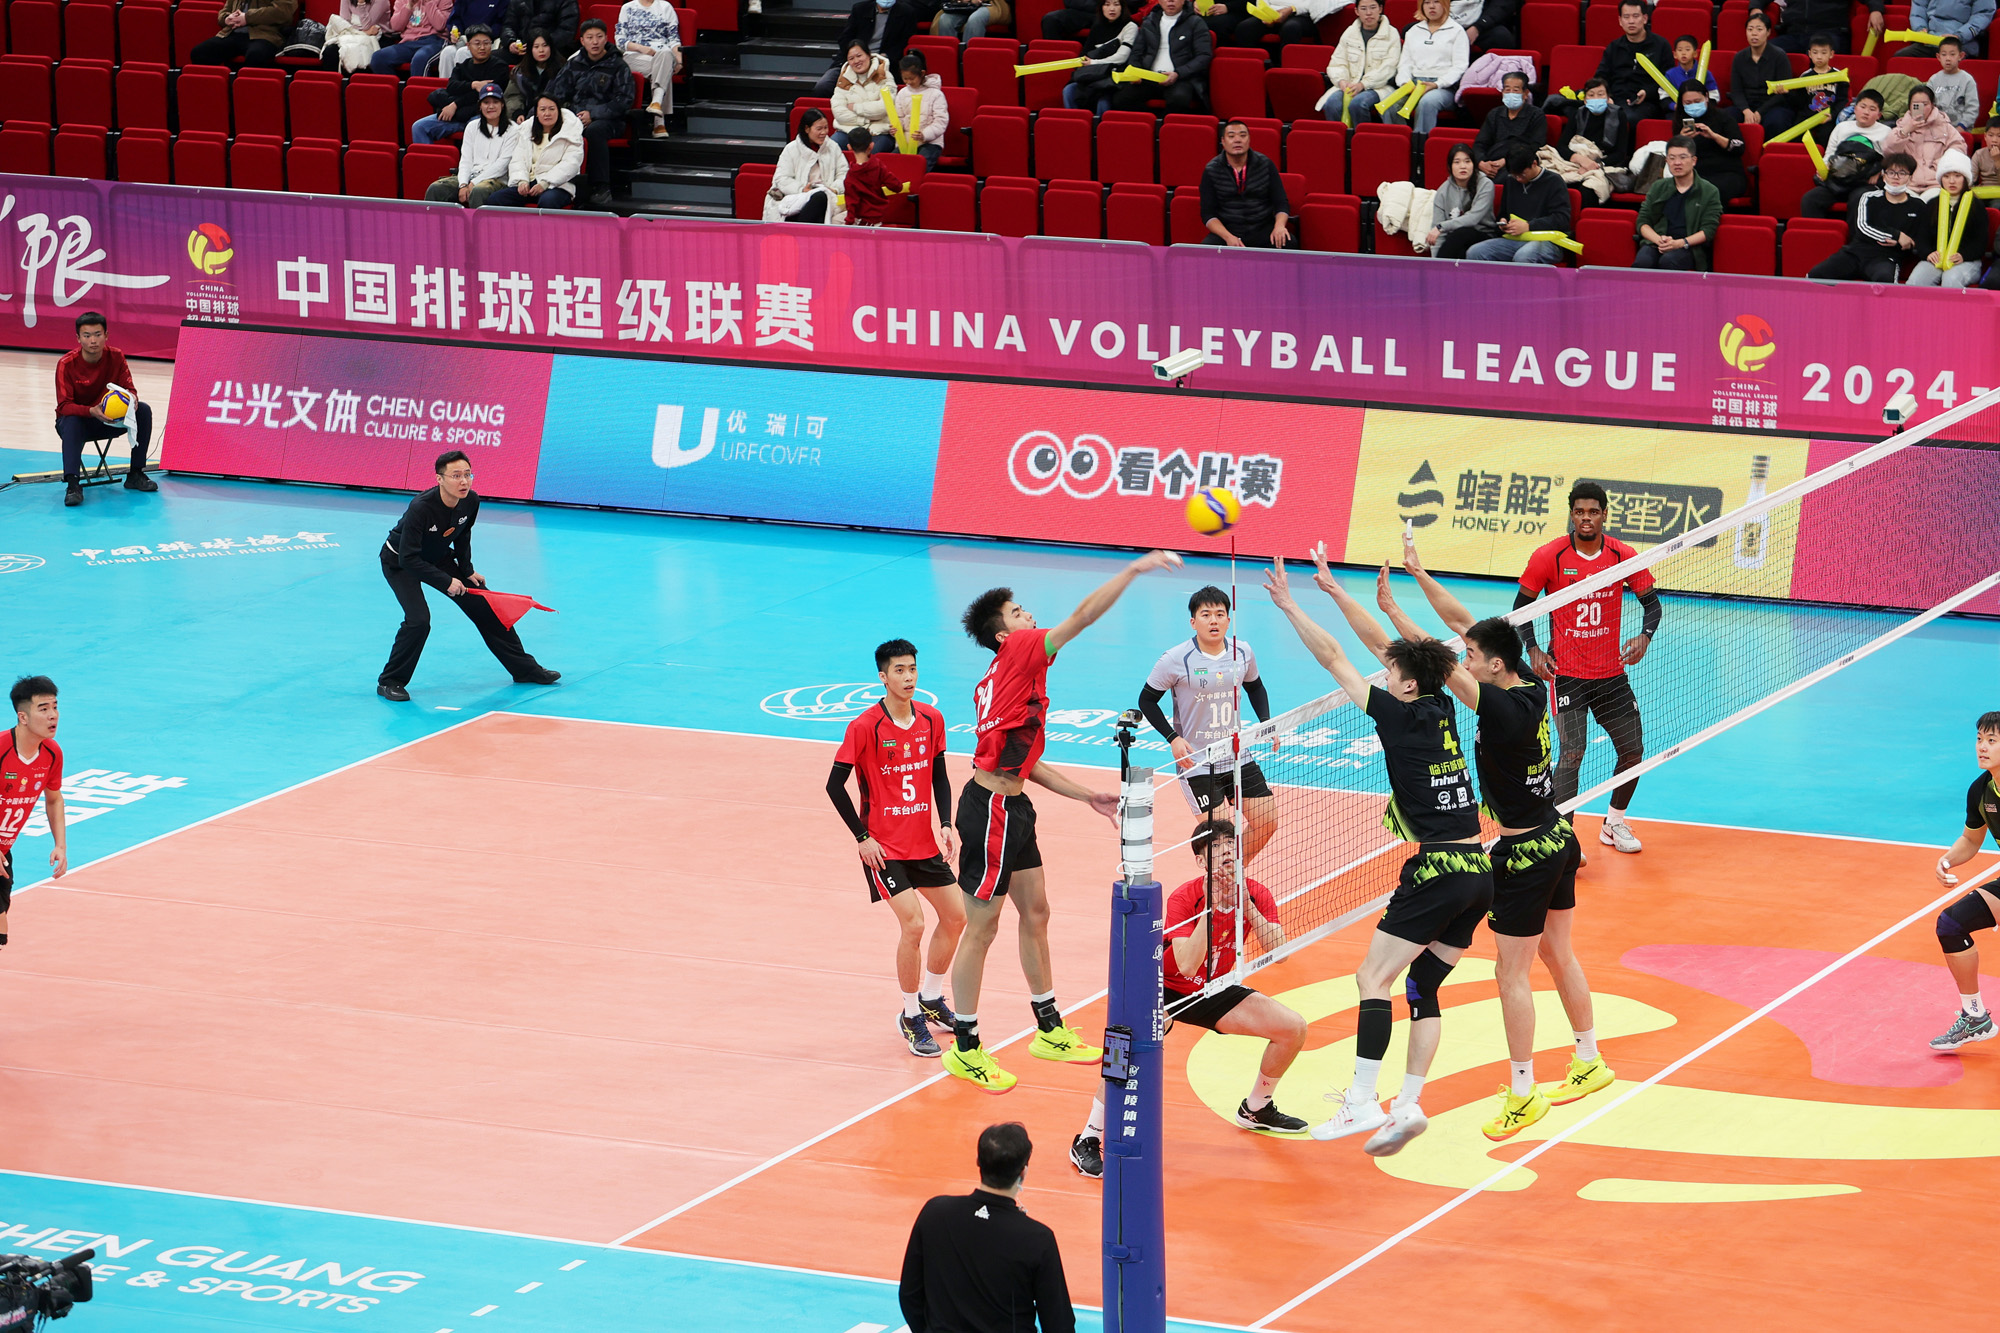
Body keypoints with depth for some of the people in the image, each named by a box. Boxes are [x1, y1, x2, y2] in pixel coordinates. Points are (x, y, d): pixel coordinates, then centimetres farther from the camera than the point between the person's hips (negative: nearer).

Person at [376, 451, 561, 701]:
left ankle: (526, 670, 20)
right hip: (400, 562, -6)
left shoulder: (471, 501, -18)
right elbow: (409, 559, -34)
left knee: (484, 606, 7)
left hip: (439, 558, 6)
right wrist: (446, 582, -30)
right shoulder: (420, 508, -37)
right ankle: (390, 682, -7)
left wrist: (467, 570, 3)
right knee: (419, 619, -26)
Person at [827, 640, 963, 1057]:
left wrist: (945, 826, 1)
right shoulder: (865, 728, -16)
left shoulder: (931, 720, 1)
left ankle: (931, 999, 32)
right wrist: (862, 838, -13)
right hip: (883, 846, -6)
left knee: (955, 916, 11)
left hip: (924, 842, 6)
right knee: (913, 925, -16)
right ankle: (911, 1018, -1)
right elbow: (835, 785, -11)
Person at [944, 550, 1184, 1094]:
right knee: (981, 928, -1)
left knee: (1035, 914, 18)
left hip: (1012, 807, 10)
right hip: (990, 810, -10)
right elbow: (1083, 615, -19)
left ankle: (1050, 1031, 30)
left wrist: (1088, 795, 16)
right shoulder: (1019, 653, -11)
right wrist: (1134, 569, -16)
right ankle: (965, 1050, 8)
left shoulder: (998, 681, 16)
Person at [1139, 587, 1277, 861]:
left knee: (1267, 823, 5)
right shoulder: (1176, 660, -14)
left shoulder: (1242, 652, -1)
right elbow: (1147, 699, -4)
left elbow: (1255, 688, 19)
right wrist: (1173, 738, -16)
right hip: (1196, 763, -5)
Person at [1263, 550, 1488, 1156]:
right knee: (1422, 988, 11)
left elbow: (1335, 660, -3)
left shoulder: (1402, 717, -9)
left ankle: (1362, 1102, -17)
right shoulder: (1441, 709, 10)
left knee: (1374, 977, -8)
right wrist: (1335, 592, 23)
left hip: (1439, 869, -8)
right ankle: (1407, 1105, 5)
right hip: (1479, 873, 8)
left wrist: (1289, 606, 4)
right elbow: (1380, 643, 20)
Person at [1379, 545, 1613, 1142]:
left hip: (1526, 856, -9)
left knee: (1513, 974, -1)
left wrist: (1392, 608, -26)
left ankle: (1523, 1093, 4)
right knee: (1559, 956, 21)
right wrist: (1417, 572, 1)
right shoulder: (1532, 686, -3)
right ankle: (1590, 1064, 32)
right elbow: (1462, 622, 3)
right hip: (1559, 840, 9)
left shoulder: (1504, 709, -26)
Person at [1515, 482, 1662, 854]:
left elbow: (1651, 602, 8)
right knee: (1572, 753, -17)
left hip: (1611, 673, 4)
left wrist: (1645, 635, -12)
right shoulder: (1548, 557, -9)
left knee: (1633, 750, 8)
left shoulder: (1624, 557, -3)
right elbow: (1522, 605, 2)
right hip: (1566, 675, -4)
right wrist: (1533, 649, -10)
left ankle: (1614, 824, 31)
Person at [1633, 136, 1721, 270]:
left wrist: (1679, 243, -15)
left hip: (1690, 248, -2)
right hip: (1656, 243, 2)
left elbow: (1708, 230, 0)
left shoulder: (1710, 192, 8)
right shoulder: (1658, 188, 19)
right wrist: (1659, 240, -9)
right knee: (1642, 262, -34)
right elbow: (1642, 222, 13)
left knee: (1668, 261, -38)